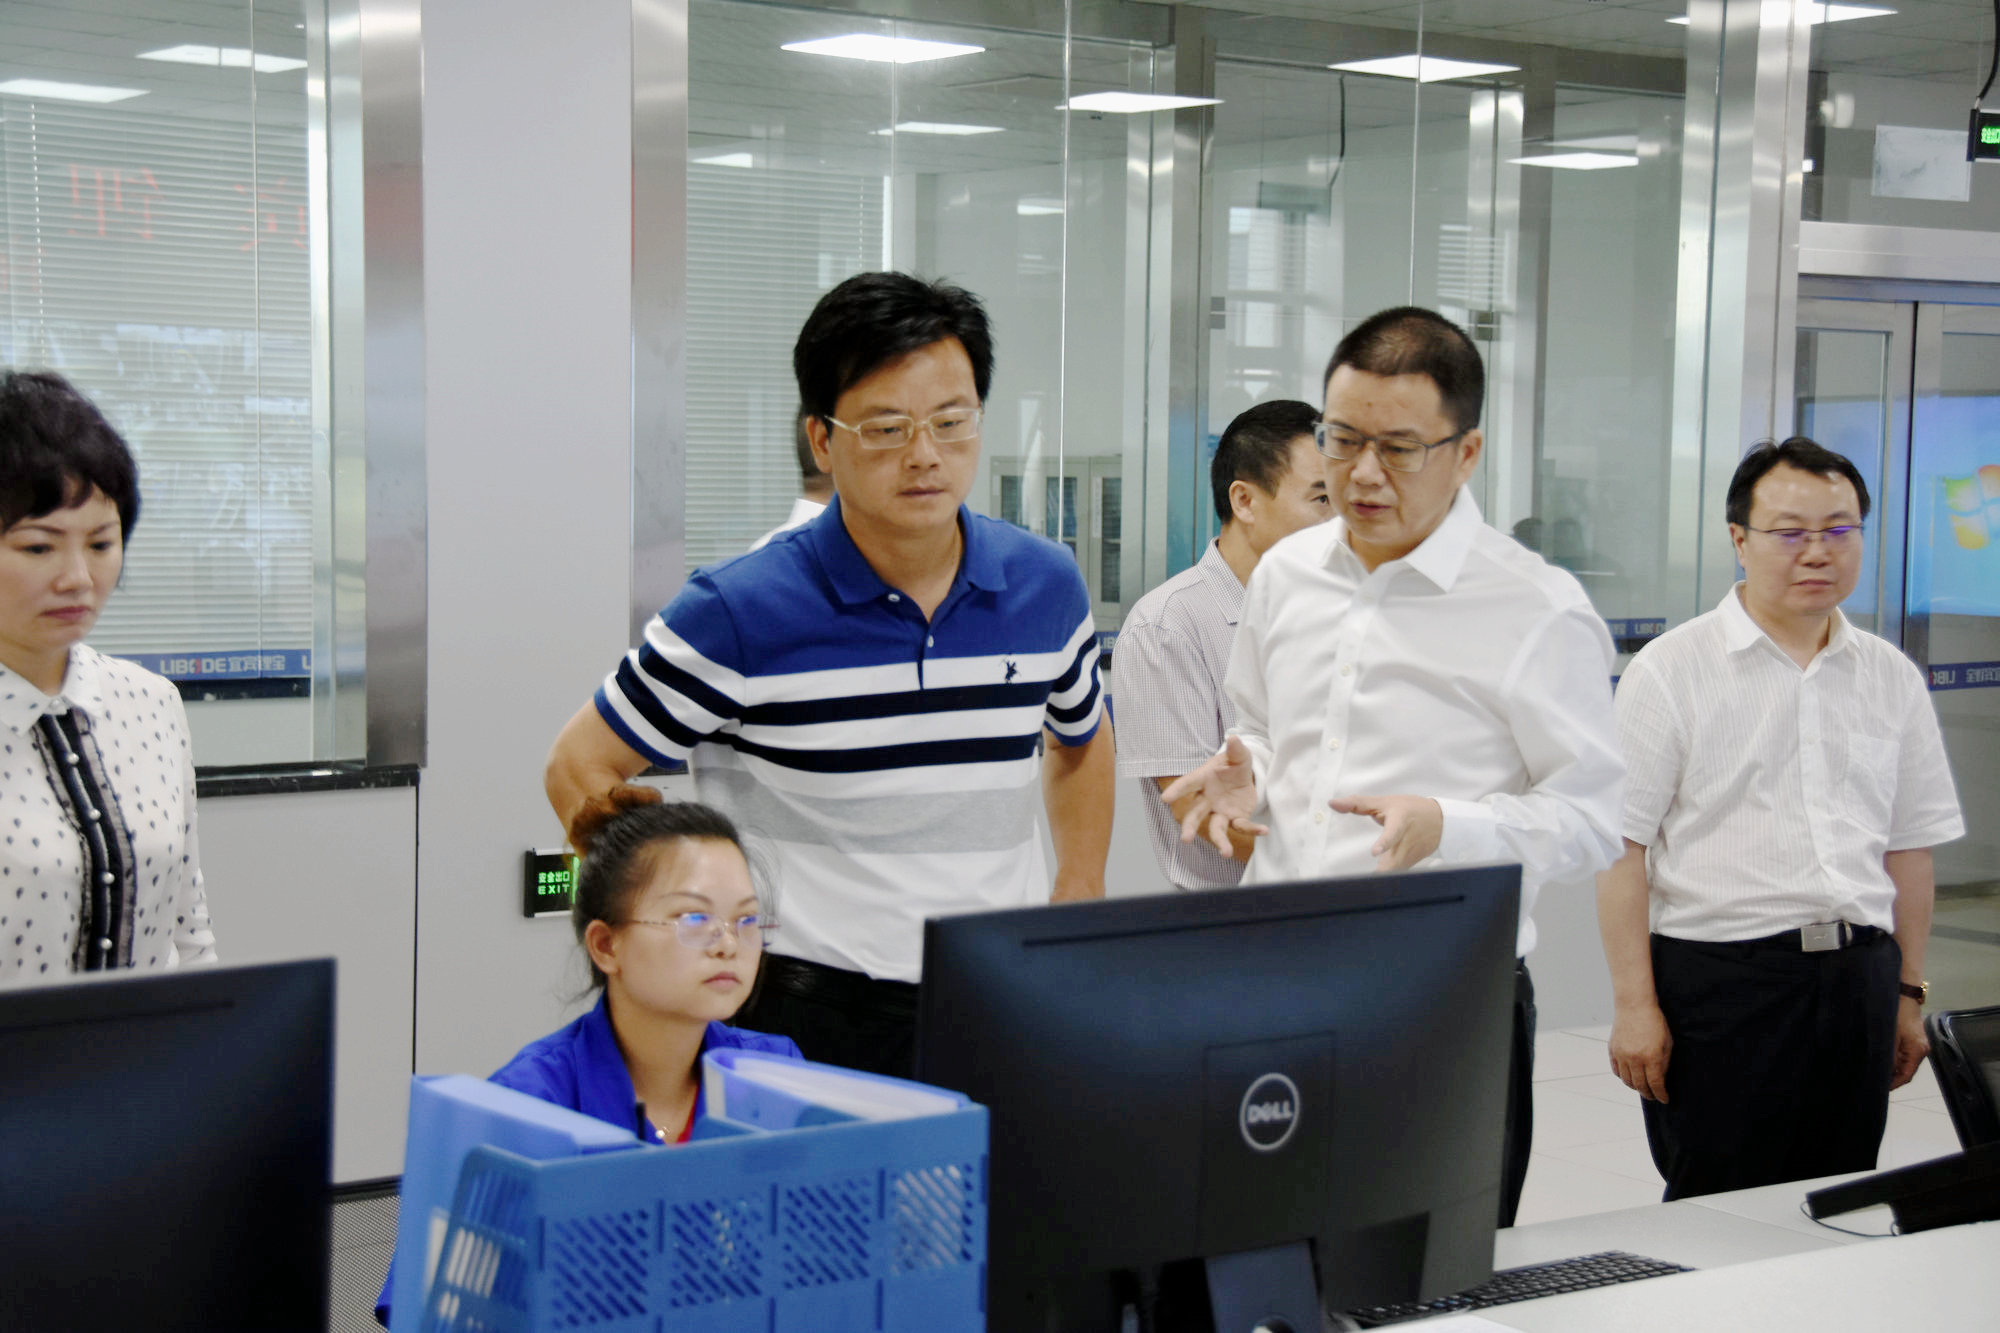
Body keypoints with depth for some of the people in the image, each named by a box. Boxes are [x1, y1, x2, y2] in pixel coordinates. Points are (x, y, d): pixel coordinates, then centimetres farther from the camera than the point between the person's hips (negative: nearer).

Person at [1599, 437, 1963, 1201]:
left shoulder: (1892, 679, 11)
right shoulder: (1671, 671, -4)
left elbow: (1909, 847, 17)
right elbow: (1622, 846, -7)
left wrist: (1908, 993, 14)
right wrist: (1635, 1006, -11)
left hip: (1857, 978, 5)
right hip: (1718, 973, -4)